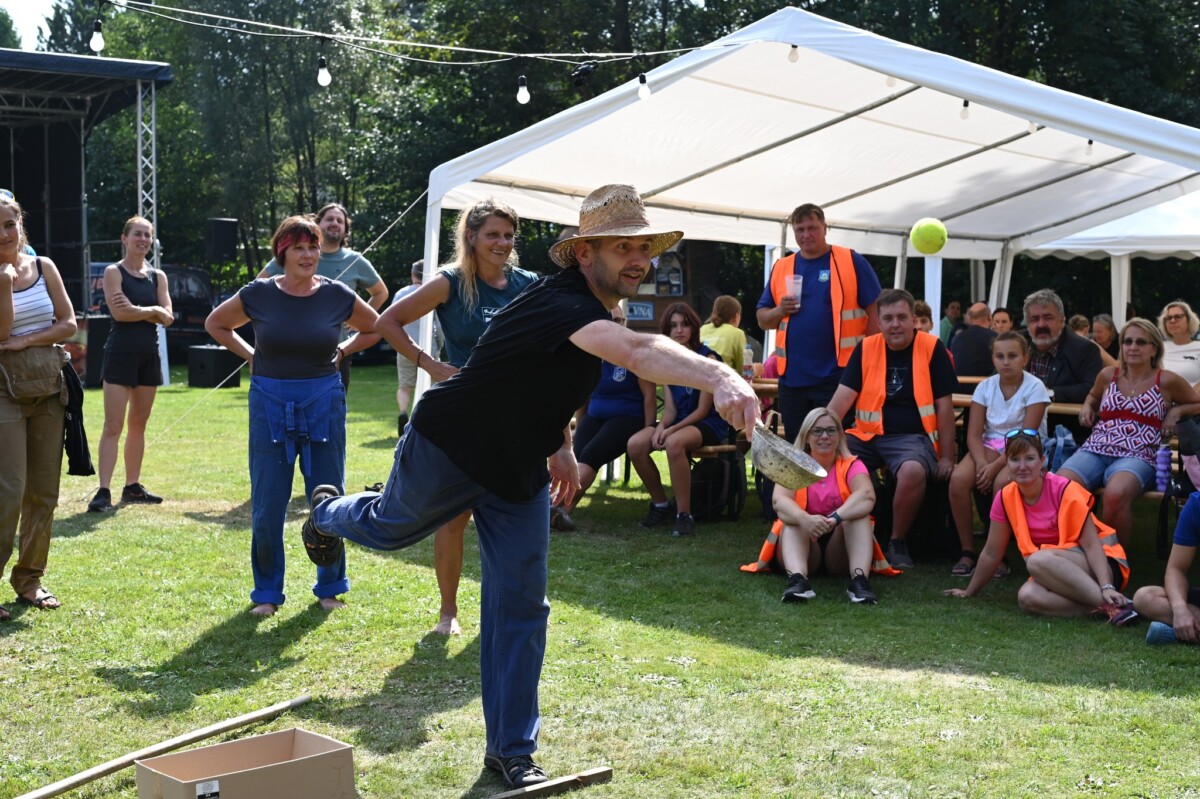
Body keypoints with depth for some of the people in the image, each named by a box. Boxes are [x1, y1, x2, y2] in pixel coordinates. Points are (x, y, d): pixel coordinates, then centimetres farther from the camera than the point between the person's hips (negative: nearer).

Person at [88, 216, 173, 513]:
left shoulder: (158, 276, 12)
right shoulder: (114, 272, -3)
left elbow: (167, 317, 1)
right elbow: (119, 312, -16)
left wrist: (137, 310, -12)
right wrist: (152, 311, -7)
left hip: (149, 355, 6)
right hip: (120, 354, -5)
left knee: (139, 424, 11)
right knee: (113, 426, -10)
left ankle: (133, 486, 18)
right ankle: (104, 491, -12)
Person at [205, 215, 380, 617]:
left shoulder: (337, 295, -2)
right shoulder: (258, 294, -3)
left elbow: (375, 328, 15)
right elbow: (215, 324, 13)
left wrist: (341, 352, 4)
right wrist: (249, 355, 4)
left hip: (324, 406, 0)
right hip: (270, 406, 0)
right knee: (267, 506, 2)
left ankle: (329, 587, 22)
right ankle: (267, 592, 16)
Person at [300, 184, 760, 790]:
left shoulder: (596, 309, -5)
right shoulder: (561, 302, -35)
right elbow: (636, 351, -57)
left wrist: (560, 443, 7)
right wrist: (719, 378, -73)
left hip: (521, 469, 7)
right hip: (448, 448, -7)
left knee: (521, 608, 2)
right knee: (392, 528, 22)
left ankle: (510, 751, 13)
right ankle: (329, 512, 59)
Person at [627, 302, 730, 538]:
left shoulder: (706, 358, -9)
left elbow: (702, 410, -13)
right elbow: (670, 408, 5)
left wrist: (671, 430, -21)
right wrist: (661, 427, -17)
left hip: (708, 424, -6)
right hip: (678, 422, 6)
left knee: (674, 443, -38)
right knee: (635, 445, -20)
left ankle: (684, 515, -29)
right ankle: (661, 505, 0)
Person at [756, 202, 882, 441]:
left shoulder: (852, 262, 1)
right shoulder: (781, 267, 13)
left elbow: (875, 312, -1)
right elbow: (763, 319, 16)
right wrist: (780, 311, -6)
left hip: (838, 376, -4)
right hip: (792, 377, 4)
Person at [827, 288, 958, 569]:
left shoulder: (931, 348, -2)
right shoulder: (866, 348, 6)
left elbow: (944, 406, -1)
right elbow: (843, 397, 2)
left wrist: (947, 457, -4)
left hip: (912, 437, -3)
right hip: (867, 435, 3)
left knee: (913, 471, -36)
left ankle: (897, 543, -11)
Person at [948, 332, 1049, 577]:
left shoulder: (1034, 387, -9)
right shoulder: (986, 387, 2)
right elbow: (974, 434, -2)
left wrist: (995, 466, -25)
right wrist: (982, 463, -22)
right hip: (990, 445, 4)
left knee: (1002, 482, -36)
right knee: (959, 479, -27)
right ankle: (967, 552, -14)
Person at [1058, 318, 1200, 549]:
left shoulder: (1166, 381, 9)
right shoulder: (1108, 375, 19)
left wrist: (1176, 411, 4)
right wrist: (1087, 407, 20)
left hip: (1137, 457, -3)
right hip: (1094, 451, 3)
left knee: (1116, 494, -40)